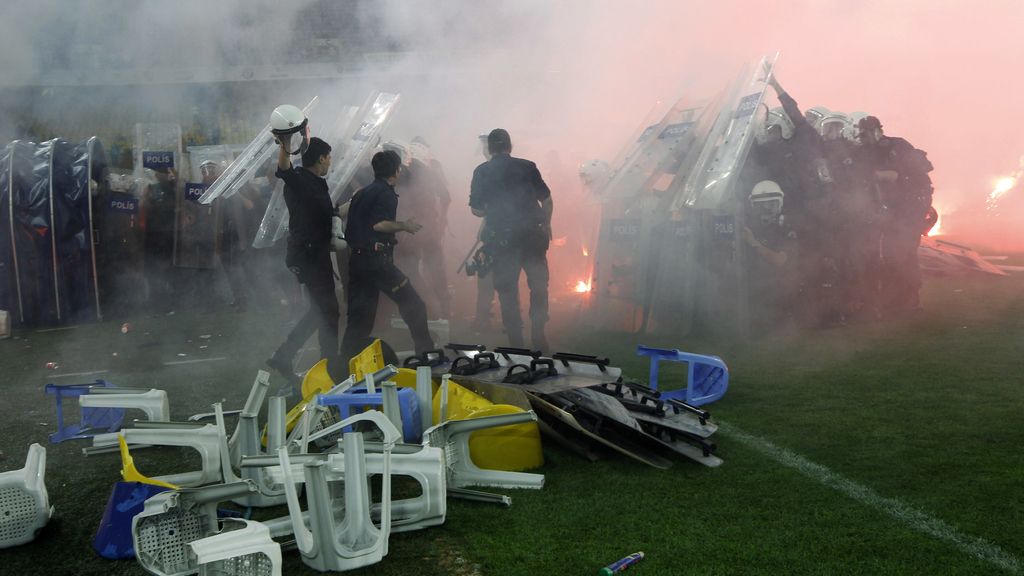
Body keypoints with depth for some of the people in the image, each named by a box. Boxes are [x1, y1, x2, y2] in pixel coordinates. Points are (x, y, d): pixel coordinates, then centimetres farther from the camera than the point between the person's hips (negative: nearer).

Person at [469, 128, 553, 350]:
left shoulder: (482, 172, 2)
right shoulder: (527, 166, 4)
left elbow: (476, 209, 1)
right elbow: (547, 200, 5)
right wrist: (546, 225, 20)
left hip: (501, 238, 0)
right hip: (532, 234, 1)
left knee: (508, 291, 8)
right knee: (539, 286, 13)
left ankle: (516, 343, 10)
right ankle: (538, 337, 11)